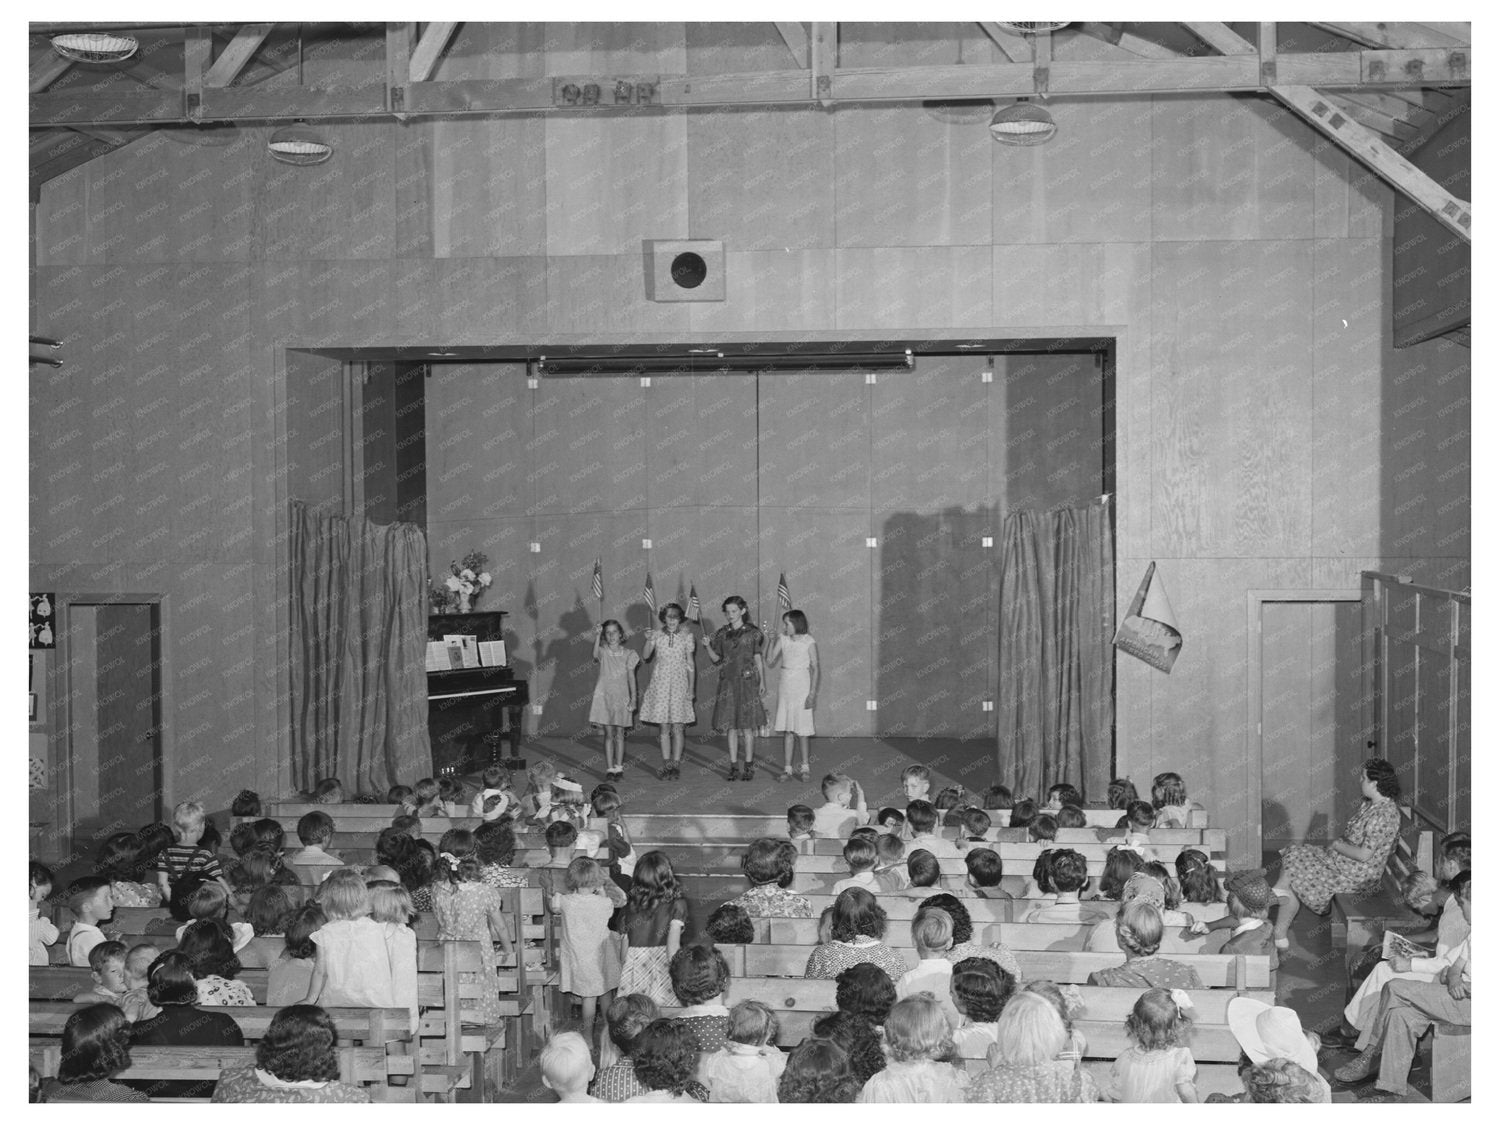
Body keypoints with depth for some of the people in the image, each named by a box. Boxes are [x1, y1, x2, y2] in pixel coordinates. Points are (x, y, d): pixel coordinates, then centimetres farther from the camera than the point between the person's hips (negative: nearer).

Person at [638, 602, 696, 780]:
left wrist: (691, 688, -1)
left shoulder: (686, 636, 1)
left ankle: (676, 766, 5)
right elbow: (645, 656, -6)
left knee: (677, 728, -2)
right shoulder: (657, 635, 3)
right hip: (661, 683, 1)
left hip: (679, 683, -1)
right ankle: (666, 766, 10)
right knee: (664, 728, 4)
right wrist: (648, 640, -22)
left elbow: (690, 663, 3)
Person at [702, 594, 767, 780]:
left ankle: (749, 766, 7)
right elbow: (716, 659, 10)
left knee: (747, 726, -1)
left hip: (747, 681, -3)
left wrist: (762, 682, -3)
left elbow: (758, 659, 2)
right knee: (730, 726, 3)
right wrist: (708, 647, -8)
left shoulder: (752, 632, -1)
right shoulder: (722, 633, 8)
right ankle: (734, 767, 8)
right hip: (728, 682, 3)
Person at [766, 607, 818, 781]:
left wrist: (812, 693, -11)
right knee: (786, 730, 4)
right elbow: (769, 661, 4)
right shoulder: (782, 639, 5)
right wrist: (772, 641, -5)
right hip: (785, 687, 4)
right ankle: (787, 769, 8)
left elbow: (815, 668, -7)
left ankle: (805, 767, 15)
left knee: (800, 730, 1)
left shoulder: (809, 642, -7)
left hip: (802, 687, -4)